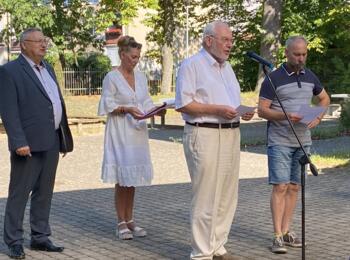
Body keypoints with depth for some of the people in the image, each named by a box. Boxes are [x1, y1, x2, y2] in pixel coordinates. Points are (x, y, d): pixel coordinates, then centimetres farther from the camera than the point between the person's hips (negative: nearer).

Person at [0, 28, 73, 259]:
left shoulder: (47, 68, 18)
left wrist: (64, 137, 14)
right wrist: (19, 142, -21)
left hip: (51, 142, 8)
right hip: (29, 143, -7)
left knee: (44, 193, 13)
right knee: (19, 193, 0)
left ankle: (40, 237, 22)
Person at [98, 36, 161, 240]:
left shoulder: (141, 77, 11)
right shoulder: (112, 77, -7)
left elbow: (146, 103, 13)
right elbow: (108, 106, -9)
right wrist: (127, 109, -23)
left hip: (137, 131, 6)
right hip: (120, 132, -6)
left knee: (133, 177, 9)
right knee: (122, 178, -4)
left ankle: (130, 220, 17)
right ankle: (121, 223, 4)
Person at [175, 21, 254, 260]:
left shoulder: (227, 67, 20)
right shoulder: (191, 65, -6)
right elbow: (183, 104, -13)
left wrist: (244, 112, 3)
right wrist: (217, 109, -18)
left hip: (231, 134, 8)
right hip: (204, 135, -8)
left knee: (227, 196, 10)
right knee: (206, 198, -7)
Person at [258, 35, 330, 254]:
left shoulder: (310, 76, 9)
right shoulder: (274, 78, -7)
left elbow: (325, 98, 22)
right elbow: (262, 110, -8)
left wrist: (318, 117, 3)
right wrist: (285, 116, -24)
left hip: (303, 141, 5)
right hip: (280, 142, -5)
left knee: (294, 187, 8)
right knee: (280, 187, -9)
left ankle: (286, 231, 16)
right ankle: (278, 236, -8)